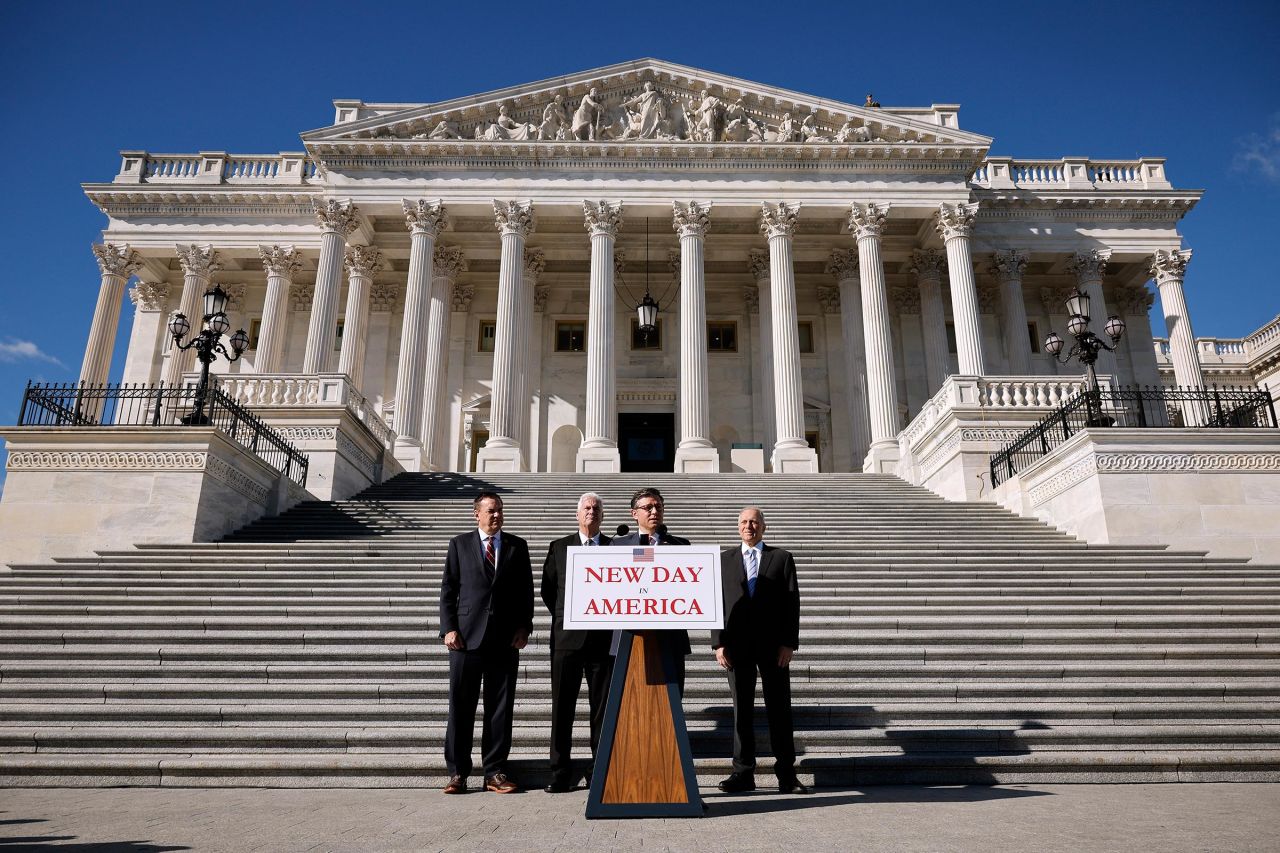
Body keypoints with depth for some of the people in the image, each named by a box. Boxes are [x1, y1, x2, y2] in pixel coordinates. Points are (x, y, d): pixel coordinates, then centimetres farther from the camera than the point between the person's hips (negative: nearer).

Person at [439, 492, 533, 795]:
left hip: (505, 639, 1)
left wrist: (524, 627, 0)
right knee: (461, 707, 3)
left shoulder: (517, 546, 10)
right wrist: (449, 628, -5)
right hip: (467, 636, -1)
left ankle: (495, 773, 14)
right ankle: (457, 773, 13)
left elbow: (526, 591, 10)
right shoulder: (459, 544, 8)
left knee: (501, 708, 5)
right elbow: (448, 590, 5)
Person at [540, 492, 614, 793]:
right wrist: (565, 617, 8)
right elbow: (548, 590, 13)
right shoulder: (559, 547, 8)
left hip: (603, 638, 0)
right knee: (562, 707, 2)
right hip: (567, 636, 0)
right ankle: (560, 774, 10)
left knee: (603, 707, 5)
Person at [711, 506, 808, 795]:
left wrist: (789, 643, -6)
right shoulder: (725, 559, 10)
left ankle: (786, 775, 13)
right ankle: (743, 773, 13)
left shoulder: (782, 558, 7)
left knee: (780, 710, 4)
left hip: (773, 646, -1)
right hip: (737, 647, 1)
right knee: (741, 711, 5)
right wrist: (718, 643, -3)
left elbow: (792, 602, 2)